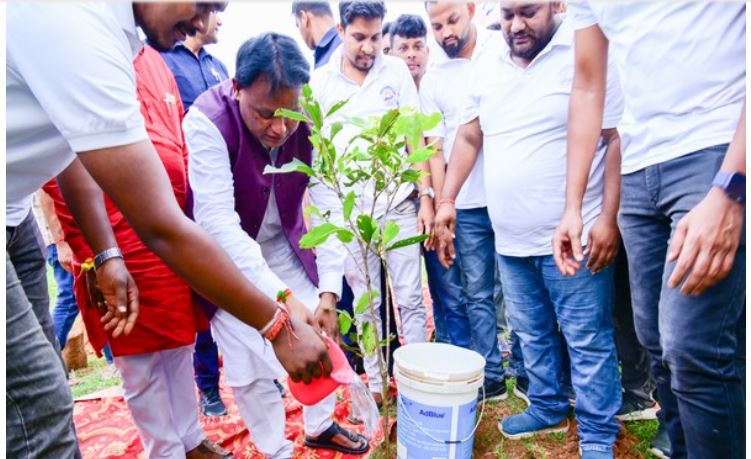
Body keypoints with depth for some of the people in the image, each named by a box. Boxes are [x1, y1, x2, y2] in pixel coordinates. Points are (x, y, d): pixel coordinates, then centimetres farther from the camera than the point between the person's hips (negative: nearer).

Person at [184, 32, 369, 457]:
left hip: (285, 244, 4)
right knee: (250, 362, -1)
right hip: (229, 255, -3)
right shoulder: (207, 122, -28)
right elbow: (217, 220, -36)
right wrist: (280, 296, -45)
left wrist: (329, 291, -29)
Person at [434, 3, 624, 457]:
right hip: (511, 239, 6)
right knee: (533, 335, 18)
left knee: (588, 342, 4)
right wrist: (446, 200, 11)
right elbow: (468, 138, 16)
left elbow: (616, 139, -9)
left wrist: (608, 218, -14)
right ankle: (548, 409, 37)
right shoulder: (486, 68, 10)